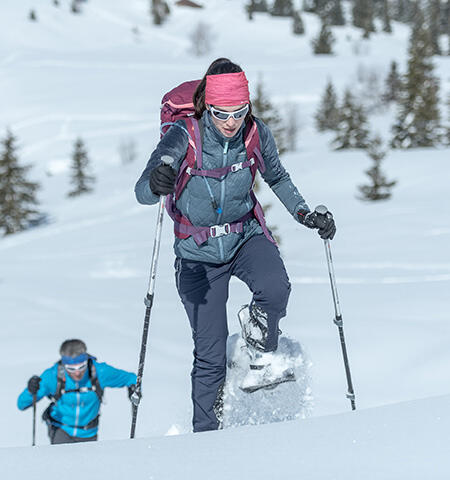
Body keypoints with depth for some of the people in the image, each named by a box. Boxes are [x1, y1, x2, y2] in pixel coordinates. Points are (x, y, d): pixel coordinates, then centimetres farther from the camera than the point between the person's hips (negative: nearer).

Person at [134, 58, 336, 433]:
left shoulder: (257, 135, -12)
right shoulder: (184, 137, -21)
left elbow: (277, 178, 9)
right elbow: (142, 193, -29)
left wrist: (306, 214, -3)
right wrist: (156, 183, -52)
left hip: (246, 237, 2)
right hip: (198, 252, -2)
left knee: (276, 289, -31)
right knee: (210, 355, -2)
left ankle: (261, 350, 2)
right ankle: (207, 433, 18)